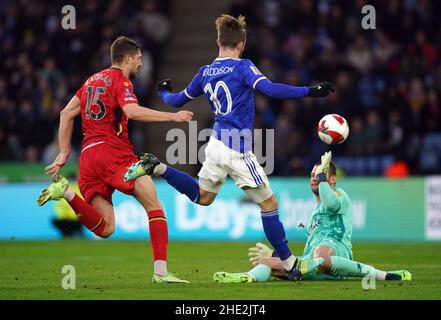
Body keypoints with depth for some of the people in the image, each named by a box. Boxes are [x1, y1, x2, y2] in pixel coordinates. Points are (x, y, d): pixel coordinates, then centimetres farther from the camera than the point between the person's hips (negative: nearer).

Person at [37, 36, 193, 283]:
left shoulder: (92, 80, 24)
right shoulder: (121, 80, 0)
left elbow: (66, 114, 24)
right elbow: (132, 111, -18)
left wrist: (65, 153, 24)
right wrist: (172, 117, -13)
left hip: (88, 155, 8)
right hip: (113, 151, -7)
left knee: (104, 229, 2)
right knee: (155, 206, -7)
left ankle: (67, 192, -15)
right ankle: (161, 271, -17)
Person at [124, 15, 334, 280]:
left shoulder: (206, 73, 8)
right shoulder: (242, 67, -11)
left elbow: (178, 101, 21)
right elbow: (270, 89, -27)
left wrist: (164, 92, 43)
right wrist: (310, 91, -27)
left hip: (216, 144, 7)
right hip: (236, 150, -7)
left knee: (202, 197, 27)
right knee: (269, 203, 0)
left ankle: (156, 167, 12)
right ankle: (289, 264, 2)